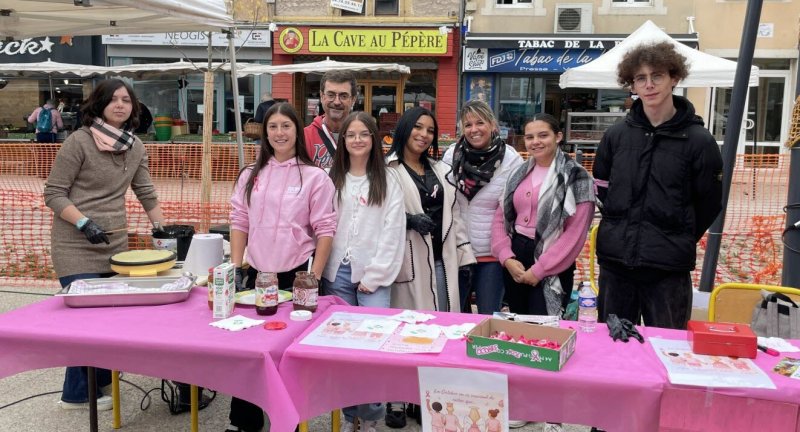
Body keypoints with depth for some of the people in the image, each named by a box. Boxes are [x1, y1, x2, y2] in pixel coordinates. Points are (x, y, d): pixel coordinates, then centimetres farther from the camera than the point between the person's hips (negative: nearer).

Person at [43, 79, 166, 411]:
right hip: (76, 247, -6)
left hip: (115, 244, 6)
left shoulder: (135, 147, 7)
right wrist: (84, 223, -22)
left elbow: (146, 194, 14)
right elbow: (53, 194, -10)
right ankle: (78, 394, 13)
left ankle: (100, 381, 27)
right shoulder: (79, 141, -11)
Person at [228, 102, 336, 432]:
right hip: (257, 272, 4)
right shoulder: (251, 174, 7)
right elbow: (239, 223, 8)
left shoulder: (314, 177, -5)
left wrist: (314, 277, -10)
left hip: (296, 274, -3)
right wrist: (235, 269, 2)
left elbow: (325, 230, -6)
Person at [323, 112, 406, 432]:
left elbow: (393, 233, -2)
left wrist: (373, 277, -8)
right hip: (336, 273, 2)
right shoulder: (331, 179, 11)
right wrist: (318, 270, -3)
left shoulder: (388, 181, 4)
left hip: (374, 275, -2)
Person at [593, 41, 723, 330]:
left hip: (669, 269, -3)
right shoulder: (616, 135, 4)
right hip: (614, 262, 3)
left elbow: (709, 204, 2)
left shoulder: (698, 140, -6)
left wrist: (677, 241, 7)